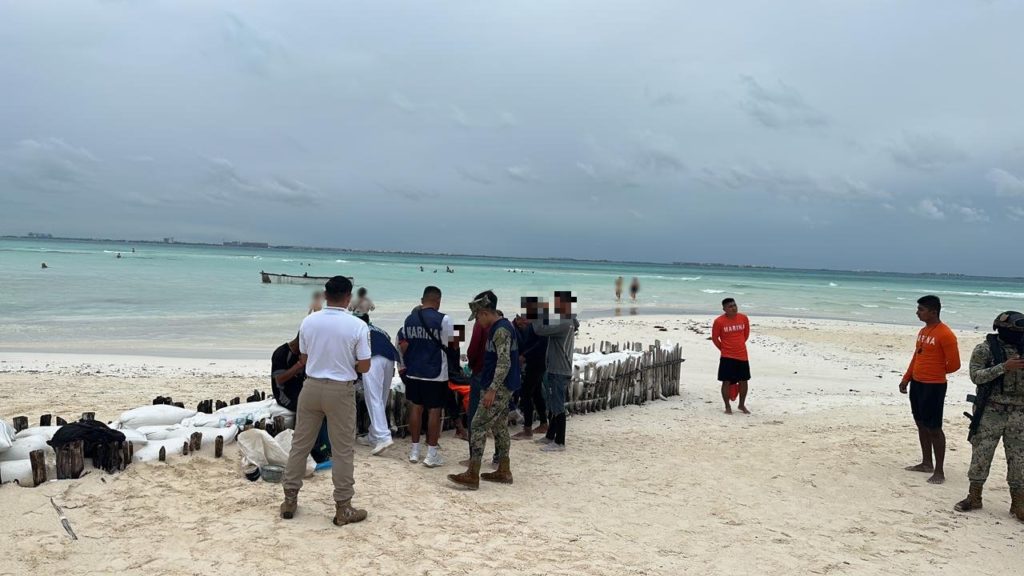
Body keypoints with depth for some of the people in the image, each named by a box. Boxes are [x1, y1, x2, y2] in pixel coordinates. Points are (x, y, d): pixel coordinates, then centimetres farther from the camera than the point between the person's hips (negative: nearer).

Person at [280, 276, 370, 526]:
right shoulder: (358, 326, -12)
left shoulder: (309, 321, -1)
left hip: (311, 387, 4)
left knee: (300, 444, 14)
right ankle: (343, 508, 10)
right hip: (341, 391, -3)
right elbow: (364, 367, -9)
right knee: (342, 450, 4)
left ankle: (289, 499, 23)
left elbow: (304, 358, 9)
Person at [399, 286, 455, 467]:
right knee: (434, 410, 3)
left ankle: (415, 450, 20)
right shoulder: (443, 320, -13)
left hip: (414, 372, 5)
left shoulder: (410, 319, 2)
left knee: (416, 407, 14)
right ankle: (431, 454, 6)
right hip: (436, 373, -5)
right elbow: (451, 344, -3)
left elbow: (404, 345, 8)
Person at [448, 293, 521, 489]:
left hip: (499, 388, -11)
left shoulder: (500, 330, -18)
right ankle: (504, 472, 21)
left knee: (478, 427, -10)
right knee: (500, 427, 15)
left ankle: (472, 475, -9)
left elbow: (504, 363, -25)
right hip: (503, 387, 11)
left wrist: (492, 390, -27)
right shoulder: (501, 327, 14)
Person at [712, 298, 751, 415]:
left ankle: (742, 405, 27)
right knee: (726, 382, 1)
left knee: (743, 381, 10)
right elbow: (715, 338, -1)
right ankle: (727, 407, 14)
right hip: (727, 357, -3)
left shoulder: (744, 318, -1)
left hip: (742, 356, 3)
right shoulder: (719, 321, -12)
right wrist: (724, 349, 7)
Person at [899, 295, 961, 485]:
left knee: (934, 428, -4)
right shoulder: (923, 331, 10)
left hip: (934, 386, -9)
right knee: (921, 425, 15)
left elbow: (954, 364, -14)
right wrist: (906, 379, 16)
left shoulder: (945, 334, -16)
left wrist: (935, 372, 4)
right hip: (917, 383, 9)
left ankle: (939, 471, 2)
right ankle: (926, 463, 27)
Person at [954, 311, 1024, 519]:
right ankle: (974, 497, 17)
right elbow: (976, 376, -14)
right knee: (981, 455, 3)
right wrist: (1004, 367, -22)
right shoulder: (985, 349, -5)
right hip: (991, 412, -3)